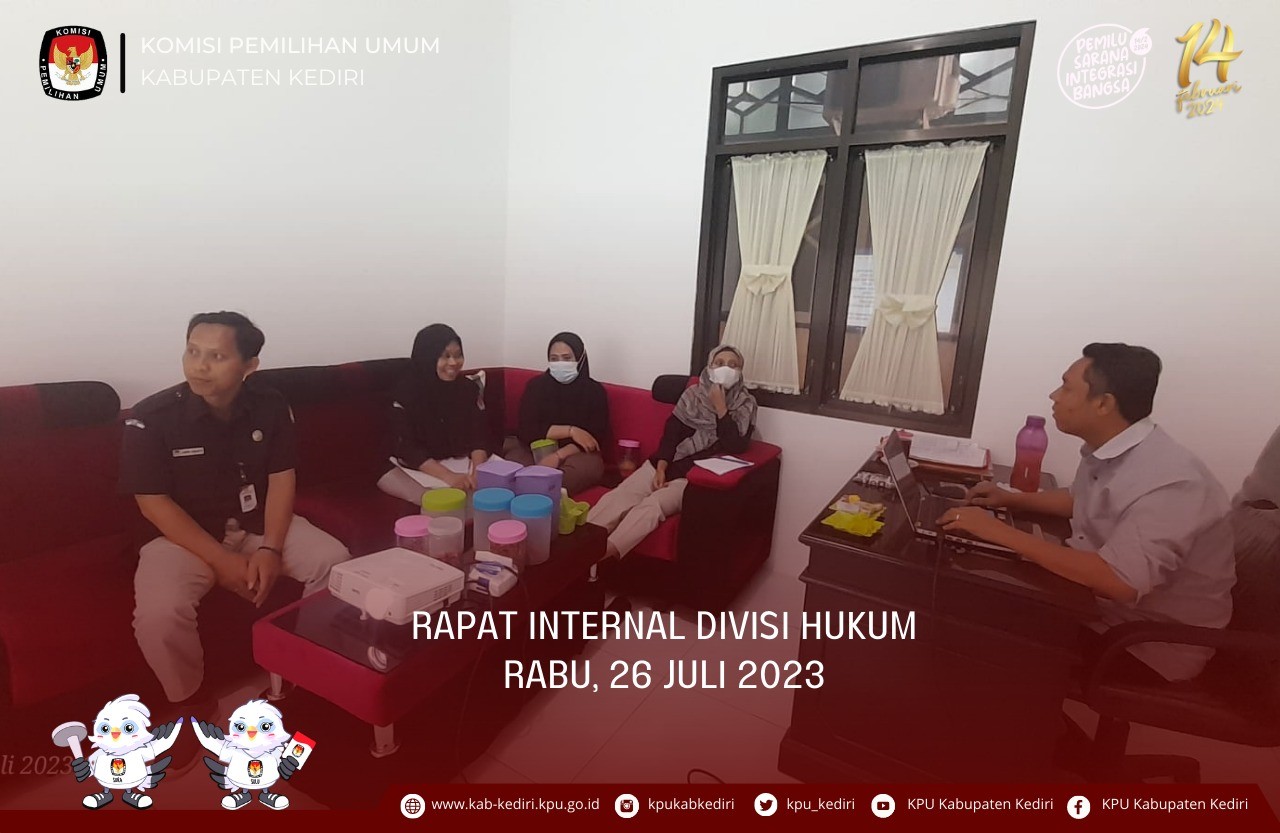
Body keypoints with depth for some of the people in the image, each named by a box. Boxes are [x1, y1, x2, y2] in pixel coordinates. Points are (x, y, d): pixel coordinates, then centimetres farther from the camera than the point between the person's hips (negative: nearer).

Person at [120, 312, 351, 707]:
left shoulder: (271, 406, -7)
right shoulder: (150, 419, -16)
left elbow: (281, 479, -4)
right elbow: (154, 503, -14)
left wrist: (270, 548, -17)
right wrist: (221, 560, -20)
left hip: (260, 525, 3)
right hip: (183, 535, -2)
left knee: (335, 562, -17)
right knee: (159, 614, -30)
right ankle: (189, 702, 2)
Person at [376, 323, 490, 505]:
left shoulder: (469, 389, 0)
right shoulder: (406, 393, -10)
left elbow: (478, 437, -1)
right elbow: (408, 449, -14)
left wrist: (478, 471, -23)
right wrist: (449, 477, -29)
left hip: (463, 461, 4)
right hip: (420, 467, -4)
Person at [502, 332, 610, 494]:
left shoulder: (595, 391, 0)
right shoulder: (536, 385, 2)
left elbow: (597, 437, -7)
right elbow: (526, 431, -7)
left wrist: (558, 456, -21)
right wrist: (570, 431, -17)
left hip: (576, 454, 0)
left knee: (591, 465, -35)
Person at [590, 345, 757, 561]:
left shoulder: (745, 404, 3)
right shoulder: (693, 394, 10)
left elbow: (736, 447, -9)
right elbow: (671, 432, 4)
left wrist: (720, 408, -12)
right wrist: (660, 468, -10)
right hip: (668, 464, 4)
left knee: (652, 506, -32)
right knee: (617, 497, -22)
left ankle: (604, 554, -47)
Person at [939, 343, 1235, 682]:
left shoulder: (1167, 481, -31)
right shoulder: (1106, 448, -2)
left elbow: (1119, 583, -40)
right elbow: (1080, 501, 19)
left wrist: (1001, 532, -38)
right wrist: (1011, 500, 5)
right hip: (1100, 603, 8)